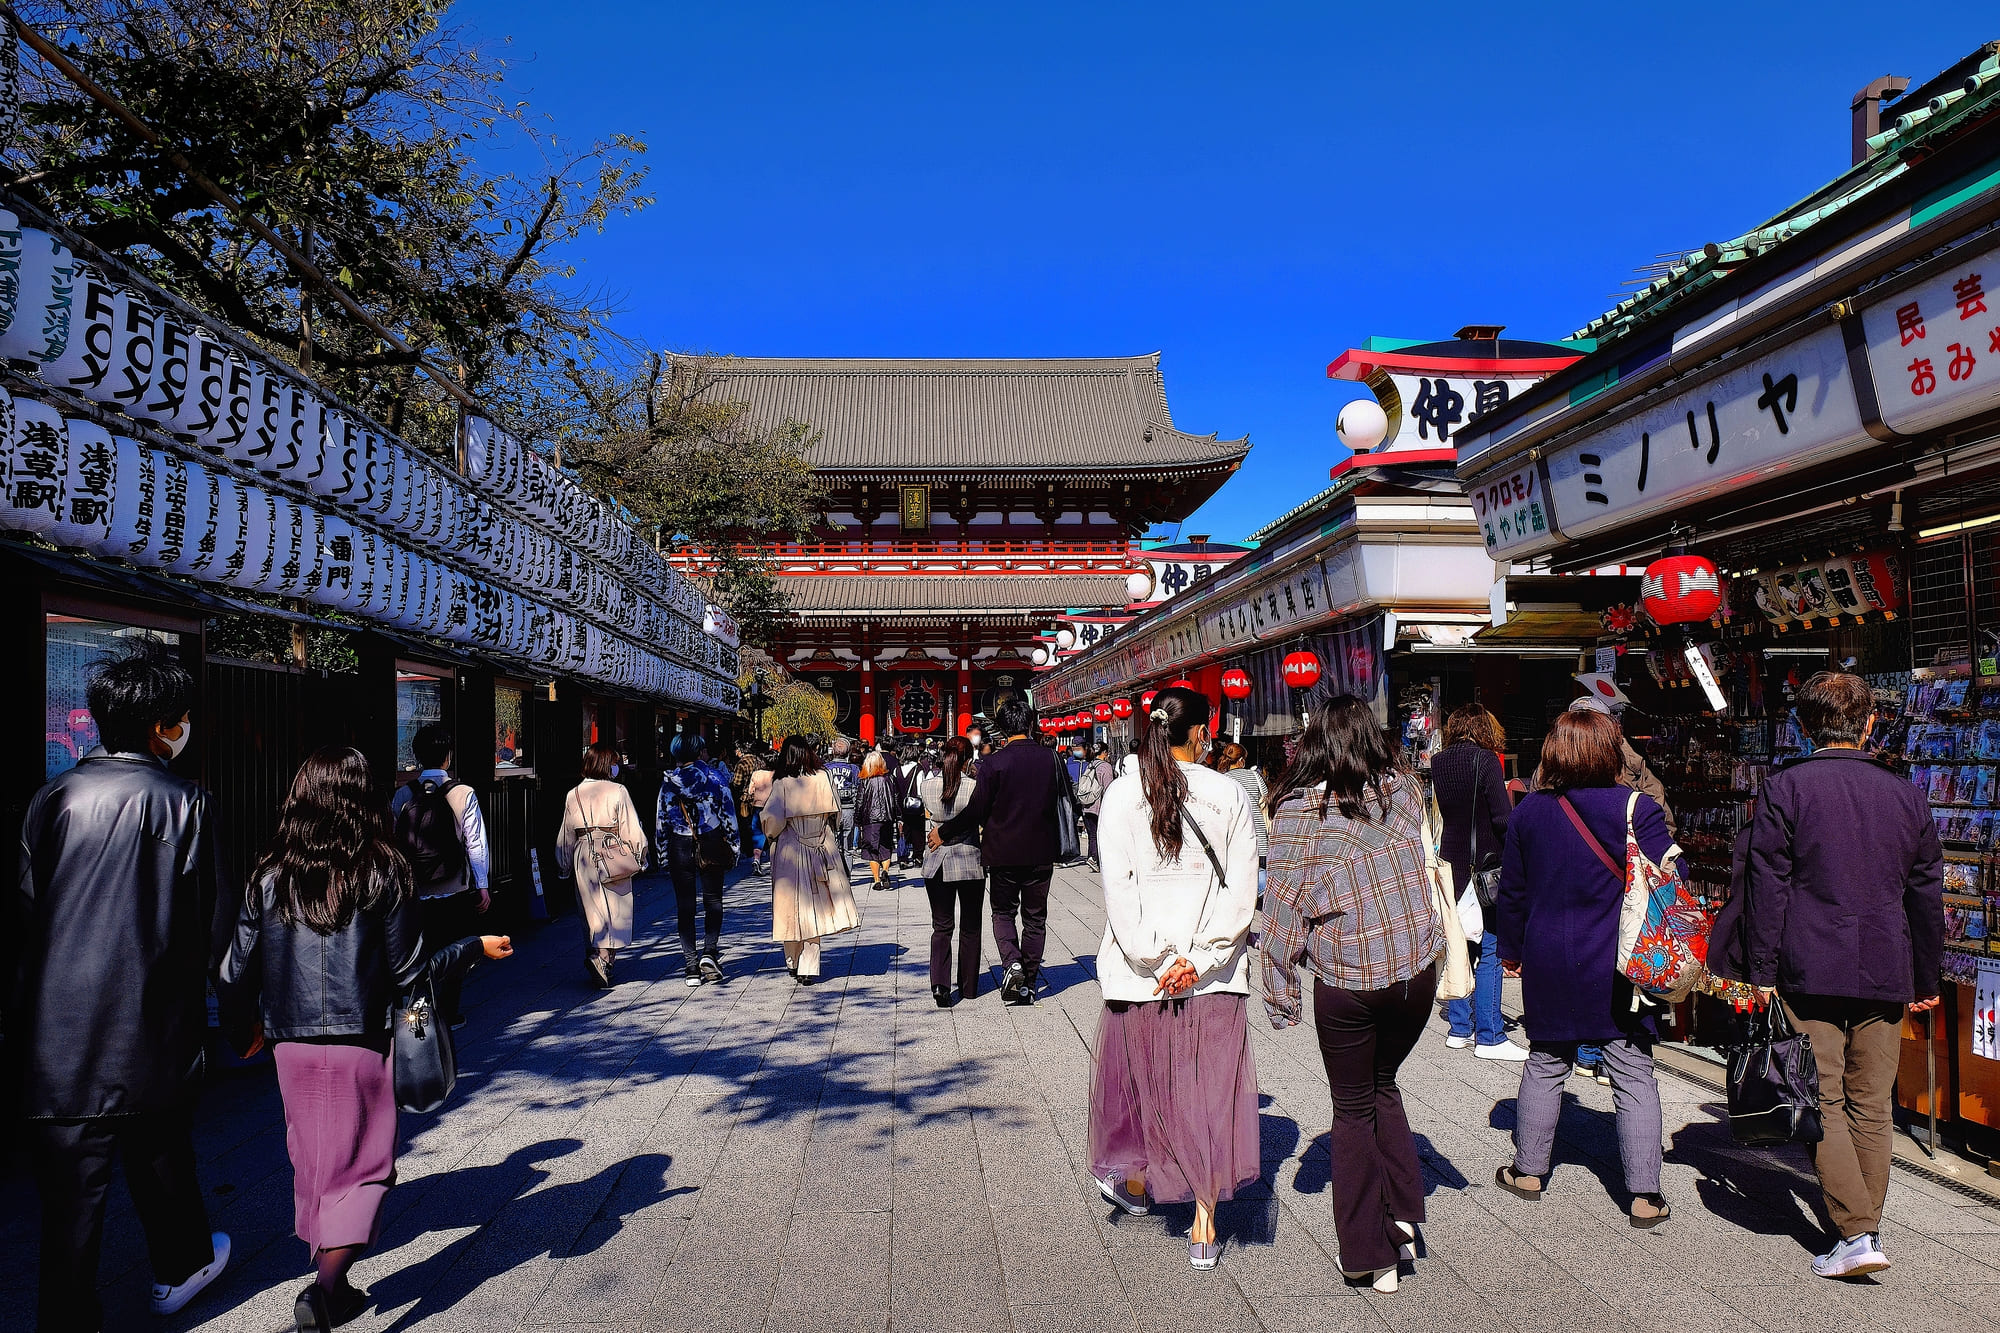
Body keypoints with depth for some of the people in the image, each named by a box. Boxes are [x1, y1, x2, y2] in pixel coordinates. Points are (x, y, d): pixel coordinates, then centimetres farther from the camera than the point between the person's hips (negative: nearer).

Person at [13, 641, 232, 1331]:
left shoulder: (50, 799, 0)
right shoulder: (184, 802, -10)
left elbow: (25, 913, 3)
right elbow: (197, 927, -7)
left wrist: (27, 1009, 13)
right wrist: (192, 1010, 9)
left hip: (55, 1033, 2)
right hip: (149, 1028, -2)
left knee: (69, 1184, 7)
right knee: (159, 1156, 20)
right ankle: (181, 1265, 39)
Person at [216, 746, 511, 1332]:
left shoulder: (270, 877, -1)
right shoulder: (382, 873, -10)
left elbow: (234, 972, 3)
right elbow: (409, 972, -6)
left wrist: (245, 1031, 21)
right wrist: (476, 947, 9)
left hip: (291, 1047, 4)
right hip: (360, 1046, -4)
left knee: (312, 1168, 18)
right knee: (362, 1171, 6)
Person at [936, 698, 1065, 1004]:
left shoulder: (994, 762, -13)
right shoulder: (1050, 759, -2)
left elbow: (977, 810, -10)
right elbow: (1056, 805, 8)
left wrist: (943, 832, 1)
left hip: (1003, 852, -2)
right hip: (1040, 852, 2)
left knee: (1003, 913, 13)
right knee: (1035, 917, 13)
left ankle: (1012, 962, -11)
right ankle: (1027, 984, 14)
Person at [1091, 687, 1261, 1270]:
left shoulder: (1122, 795, -5)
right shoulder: (1230, 795, -4)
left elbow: (1118, 888, -10)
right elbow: (1242, 891, -8)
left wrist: (1152, 960, -9)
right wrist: (1198, 958, -10)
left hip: (1141, 969, 0)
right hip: (1216, 972, 0)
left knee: (1144, 1073, 19)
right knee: (1210, 1085, 8)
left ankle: (1135, 1181, 38)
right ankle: (1204, 1224, 12)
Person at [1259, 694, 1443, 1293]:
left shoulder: (1299, 809, -11)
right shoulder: (1404, 790, -1)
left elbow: (1286, 905, -8)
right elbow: (1422, 871, 8)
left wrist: (1280, 993, 0)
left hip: (1347, 981, -3)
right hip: (1417, 971, 4)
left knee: (1354, 1110, 13)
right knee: (1383, 1086, 26)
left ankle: (1371, 1253, 17)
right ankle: (1404, 1215, 19)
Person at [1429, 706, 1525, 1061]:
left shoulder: (1437, 762, 6)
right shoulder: (1485, 759, -11)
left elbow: (1434, 814, 9)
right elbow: (1503, 818, -14)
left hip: (1452, 866, 6)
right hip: (1486, 867, -6)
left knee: (1459, 948, 14)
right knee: (1489, 951, -2)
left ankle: (1459, 1028, 19)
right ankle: (1489, 1037, 1)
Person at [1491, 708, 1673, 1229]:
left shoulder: (1527, 811, 1)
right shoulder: (1635, 808, -11)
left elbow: (1511, 891, 8)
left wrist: (1511, 948, 19)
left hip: (1548, 965, 3)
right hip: (1616, 968, -3)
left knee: (1545, 1064, 17)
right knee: (1634, 1074, 6)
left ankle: (1528, 1170, 25)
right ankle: (1645, 1195, 9)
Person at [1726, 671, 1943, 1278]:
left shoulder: (1786, 787, -5)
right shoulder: (1906, 793, 8)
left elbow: (1767, 883, -8)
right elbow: (1928, 892, 14)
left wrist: (1763, 970, -2)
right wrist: (1928, 979, 23)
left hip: (1811, 972, -4)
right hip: (1887, 976, 4)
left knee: (1823, 1103, 1)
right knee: (1871, 1107, 12)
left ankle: (1855, 1234, -5)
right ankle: (1866, 1226, 19)